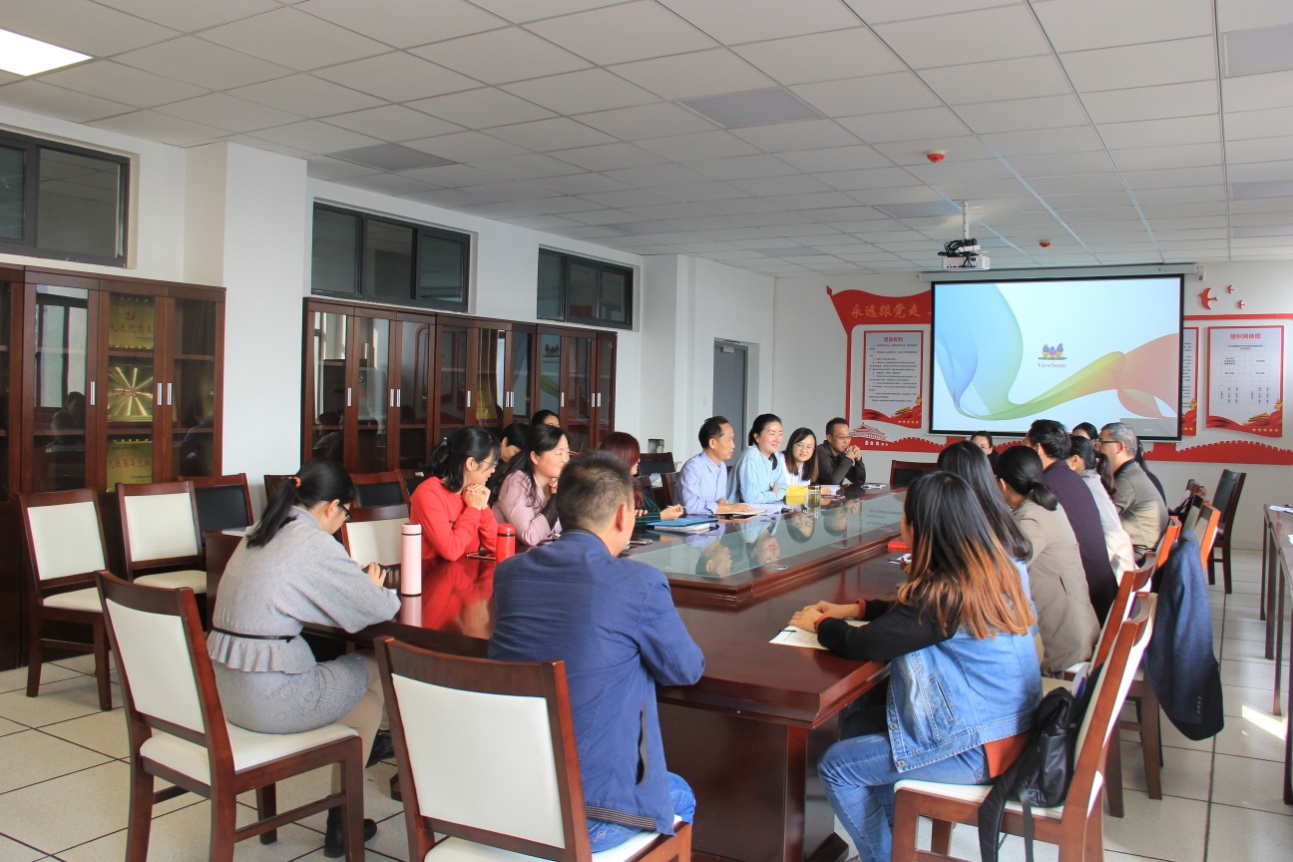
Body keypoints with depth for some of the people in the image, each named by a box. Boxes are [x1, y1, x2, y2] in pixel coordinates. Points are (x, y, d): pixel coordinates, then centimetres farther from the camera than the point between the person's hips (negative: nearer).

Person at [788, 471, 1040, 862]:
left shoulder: (948, 593, -26)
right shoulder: (993, 569, 1)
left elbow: (862, 644, -21)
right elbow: (915, 612, 17)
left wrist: (819, 623, -2)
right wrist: (855, 608, 12)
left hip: (976, 748, -9)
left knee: (836, 767, -2)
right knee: (858, 726, 18)